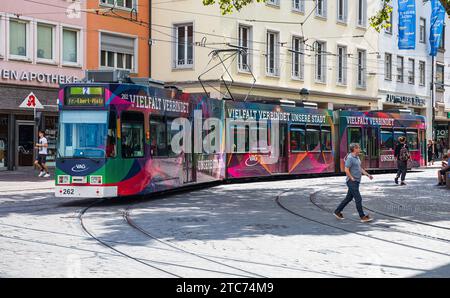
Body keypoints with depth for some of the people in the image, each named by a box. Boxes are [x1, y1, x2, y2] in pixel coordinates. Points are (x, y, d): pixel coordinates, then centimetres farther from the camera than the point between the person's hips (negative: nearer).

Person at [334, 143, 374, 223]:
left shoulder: (357, 158, 15)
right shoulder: (350, 158, -15)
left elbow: (360, 168, 23)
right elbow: (346, 170, -20)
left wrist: (368, 174, 15)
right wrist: (352, 179, -17)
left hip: (356, 182, 10)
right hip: (352, 182, -10)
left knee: (349, 198, 15)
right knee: (358, 199, -8)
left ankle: (337, 212, 24)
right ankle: (363, 217, -5)